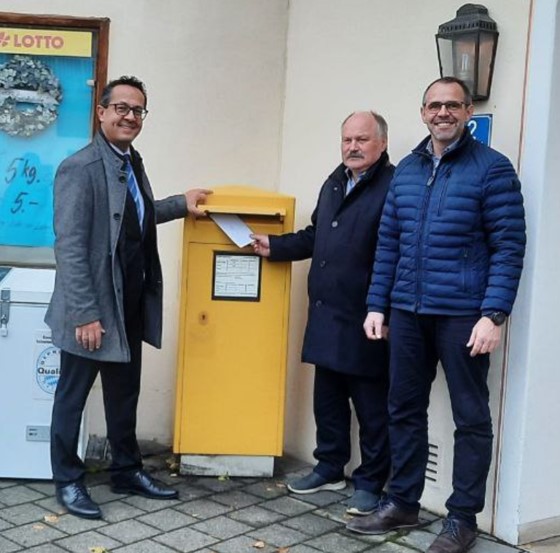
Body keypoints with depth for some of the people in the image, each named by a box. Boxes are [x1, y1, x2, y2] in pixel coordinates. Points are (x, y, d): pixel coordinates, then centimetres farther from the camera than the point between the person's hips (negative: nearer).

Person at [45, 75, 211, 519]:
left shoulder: (132, 162, 9)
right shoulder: (79, 168, -17)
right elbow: (69, 247, -21)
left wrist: (181, 205, 21)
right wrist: (85, 313, -23)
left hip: (131, 306, 8)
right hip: (94, 308, -8)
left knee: (125, 393, 19)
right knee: (73, 396, 8)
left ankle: (127, 471, 33)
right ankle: (68, 481, 22)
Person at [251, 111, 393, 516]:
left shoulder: (393, 186, -12)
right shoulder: (334, 183, 17)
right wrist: (273, 246, 17)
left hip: (365, 318, -8)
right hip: (326, 313, 8)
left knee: (372, 405, 4)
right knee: (327, 398, 17)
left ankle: (370, 482, 17)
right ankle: (330, 468, 32)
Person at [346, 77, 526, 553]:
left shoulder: (491, 168, -5)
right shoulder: (407, 169, 11)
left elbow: (509, 247, -9)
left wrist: (494, 315, -16)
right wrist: (377, 305, 9)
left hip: (463, 316, -5)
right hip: (407, 313, 6)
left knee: (471, 417, 5)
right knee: (404, 410, 13)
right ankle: (403, 503, 27)